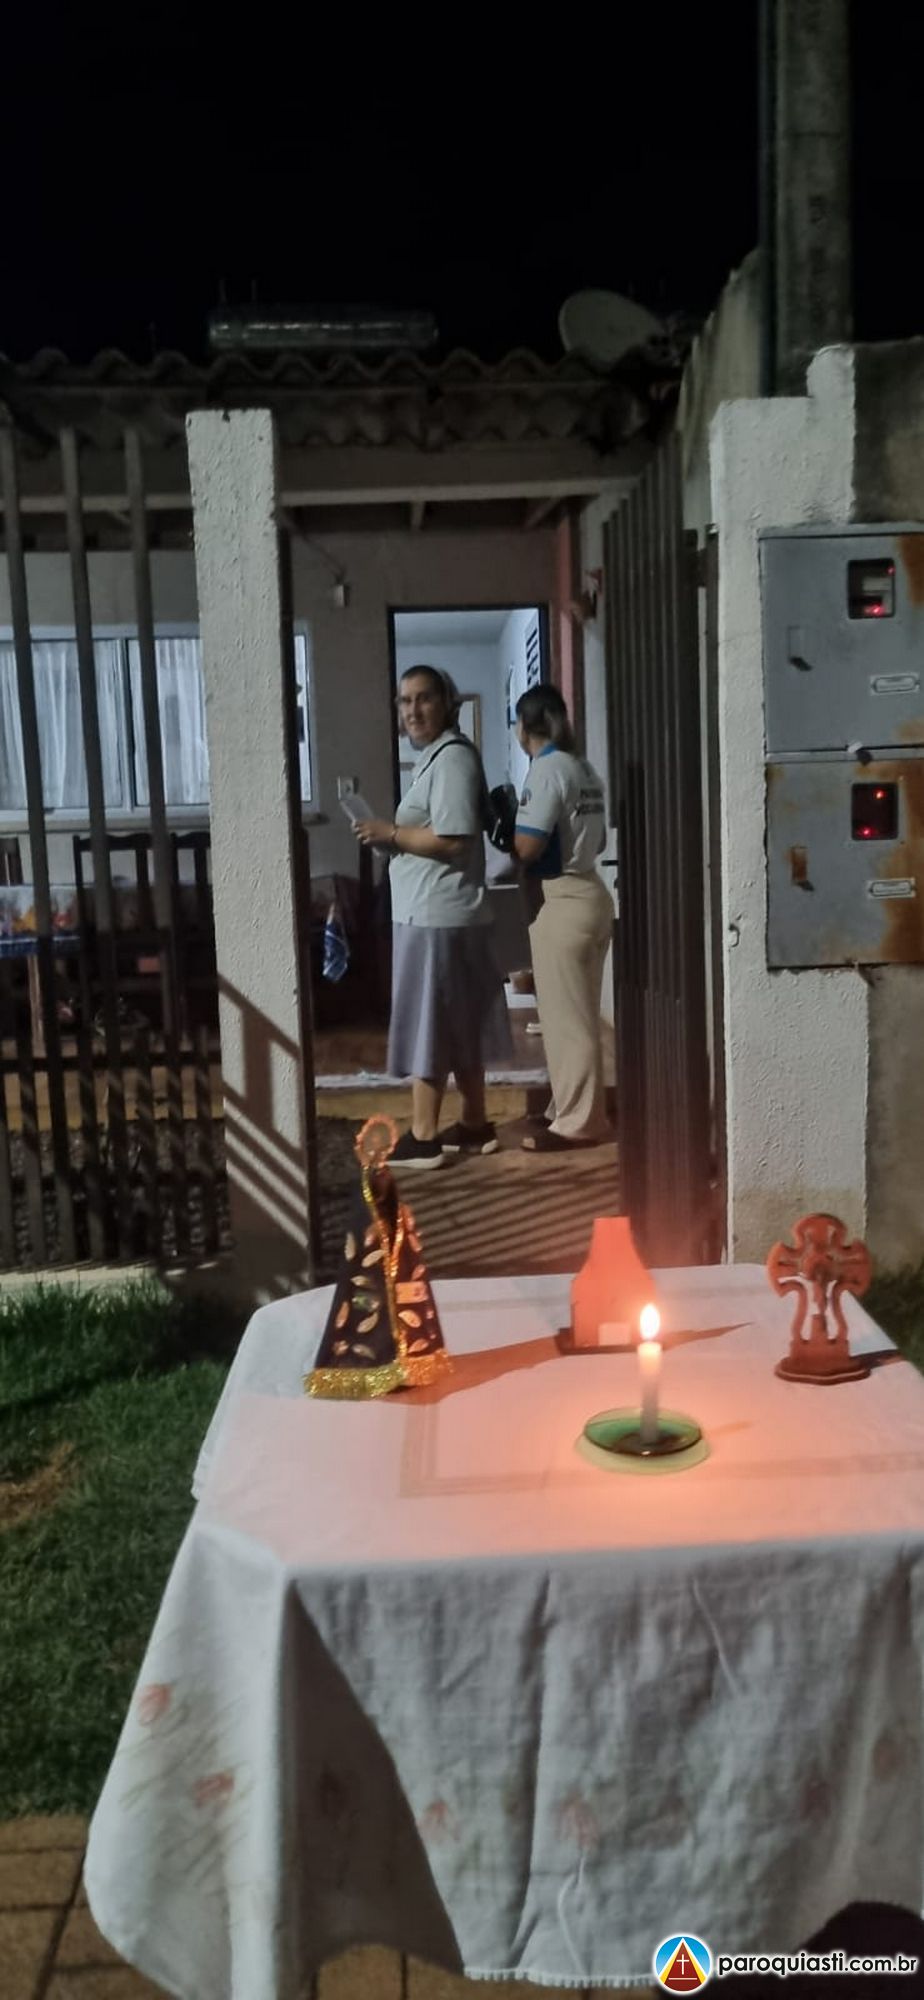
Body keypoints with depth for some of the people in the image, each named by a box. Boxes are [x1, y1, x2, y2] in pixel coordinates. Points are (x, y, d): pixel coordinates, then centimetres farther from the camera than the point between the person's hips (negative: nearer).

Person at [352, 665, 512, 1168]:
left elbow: (452, 840, -23)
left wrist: (391, 833, -13)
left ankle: (422, 1138, 1)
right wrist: (392, 836, 8)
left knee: (428, 1025, -5)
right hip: (431, 914, 10)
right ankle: (475, 1126, 22)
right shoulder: (435, 756, 18)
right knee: (457, 1027, 14)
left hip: (438, 917, -10)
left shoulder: (452, 756, -13)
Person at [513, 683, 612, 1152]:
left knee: (565, 1016, -3)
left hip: (561, 902, -9)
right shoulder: (582, 767, 13)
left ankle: (577, 1122, 3)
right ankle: (575, 1110, 25)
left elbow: (527, 847, -18)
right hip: (587, 894, 9)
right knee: (576, 1014, 16)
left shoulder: (547, 768, -13)